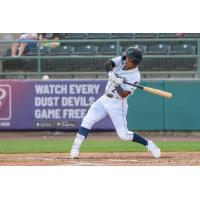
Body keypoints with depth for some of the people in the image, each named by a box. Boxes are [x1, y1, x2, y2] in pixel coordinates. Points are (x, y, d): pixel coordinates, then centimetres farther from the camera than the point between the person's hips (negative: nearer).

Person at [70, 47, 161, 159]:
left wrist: (116, 83, -35)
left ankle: (148, 144, 11)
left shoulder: (135, 77, -20)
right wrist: (111, 73, -36)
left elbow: (124, 94, -24)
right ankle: (75, 148, -6)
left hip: (117, 104, -6)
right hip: (104, 99, 6)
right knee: (87, 121, -8)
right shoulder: (122, 60, -5)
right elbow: (107, 64, -18)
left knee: (123, 134, -8)